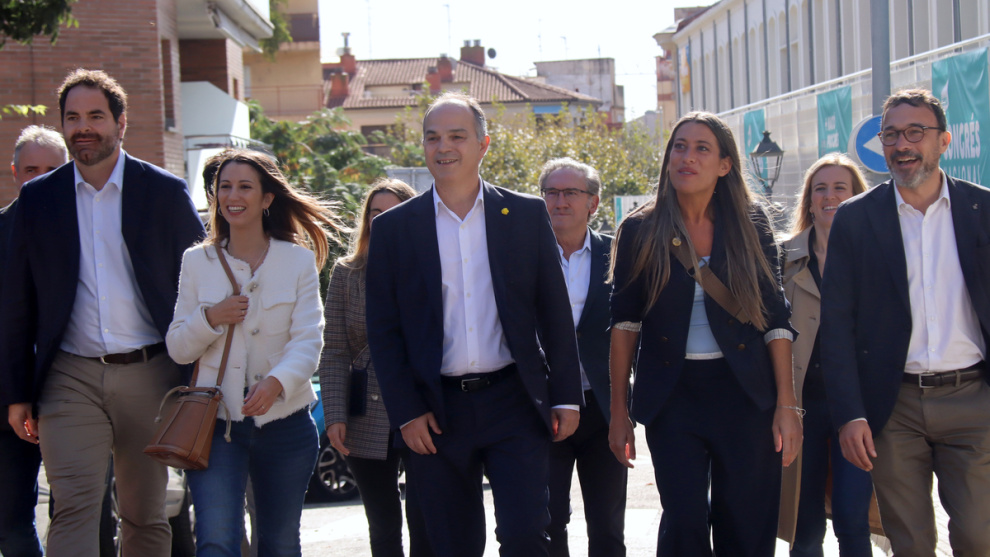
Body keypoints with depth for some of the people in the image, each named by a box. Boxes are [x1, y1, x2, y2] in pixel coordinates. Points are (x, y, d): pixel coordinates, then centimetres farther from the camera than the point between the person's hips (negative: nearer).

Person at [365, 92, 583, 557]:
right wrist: (406, 413, -4)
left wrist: (565, 397, 1)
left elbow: (555, 314, 6)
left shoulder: (527, 215, 5)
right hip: (437, 413, 1)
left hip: (514, 402, 0)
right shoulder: (393, 228, 4)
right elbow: (383, 331, 4)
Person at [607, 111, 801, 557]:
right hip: (672, 395, -1)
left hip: (744, 393, 1)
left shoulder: (750, 224, 4)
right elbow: (623, 322, 4)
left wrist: (787, 405, -2)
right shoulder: (640, 231, 2)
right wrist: (619, 410, 1)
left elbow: (775, 319, 3)